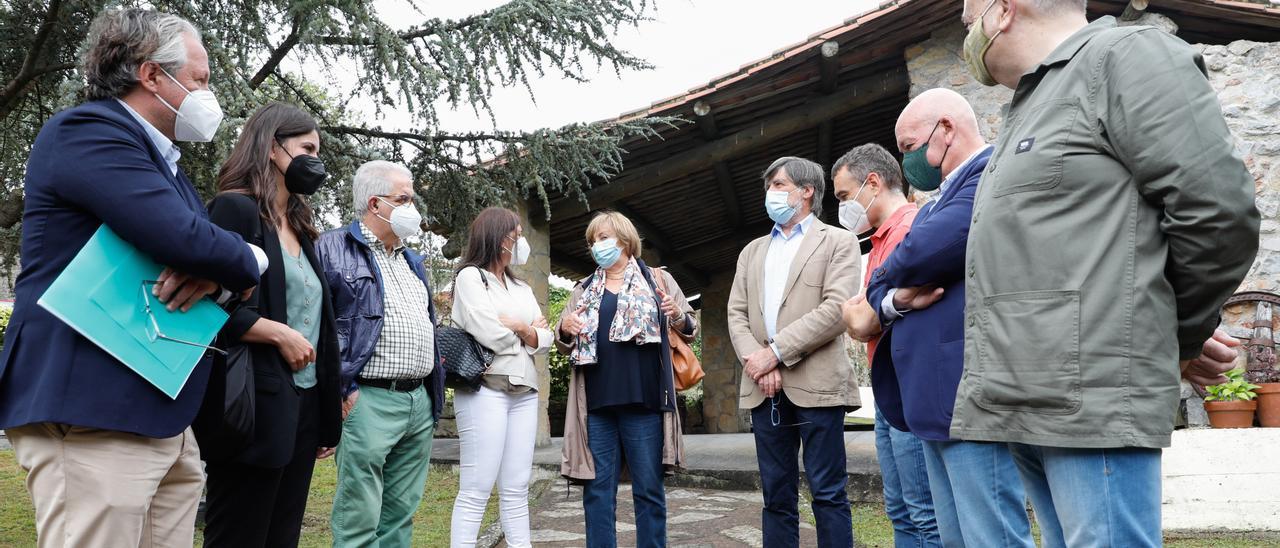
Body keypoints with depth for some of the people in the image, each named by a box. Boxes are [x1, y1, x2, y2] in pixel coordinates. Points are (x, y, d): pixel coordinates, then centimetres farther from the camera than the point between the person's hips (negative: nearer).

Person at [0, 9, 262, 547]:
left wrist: (214, 275, -8)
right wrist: (248, 262, -2)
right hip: (91, 417, -9)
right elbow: (186, 239, -24)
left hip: (164, 420, 9)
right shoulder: (88, 131, -10)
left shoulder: (165, 161, 20)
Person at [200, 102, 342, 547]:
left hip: (303, 405, 8)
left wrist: (327, 413, 16)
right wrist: (281, 334, -15)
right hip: (256, 405, -8)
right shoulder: (235, 209, -7)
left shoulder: (299, 226, 18)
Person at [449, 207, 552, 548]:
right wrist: (529, 330, 5)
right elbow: (491, 336, -12)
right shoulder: (470, 276, -1)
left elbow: (545, 340, 12)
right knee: (476, 491, -6)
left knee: (517, 490, 7)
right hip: (486, 389, -7)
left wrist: (518, 327, -7)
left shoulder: (522, 288, 20)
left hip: (525, 392, 7)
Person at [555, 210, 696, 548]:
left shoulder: (658, 280, 8)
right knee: (597, 490, 5)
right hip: (597, 405, 3)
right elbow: (565, 347, 18)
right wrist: (565, 330, -5)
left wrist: (678, 316, -14)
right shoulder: (584, 290, 16)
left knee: (648, 489, 3)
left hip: (643, 402, -2)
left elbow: (690, 330, 8)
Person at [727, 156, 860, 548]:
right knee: (777, 496, 8)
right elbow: (737, 314, 11)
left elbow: (837, 308, -9)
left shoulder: (838, 242, 5)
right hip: (764, 389, 5)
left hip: (816, 384, -5)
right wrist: (755, 360, -8)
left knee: (828, 494, -2)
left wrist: (776, 351, -13)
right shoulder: (752, 252, 21)